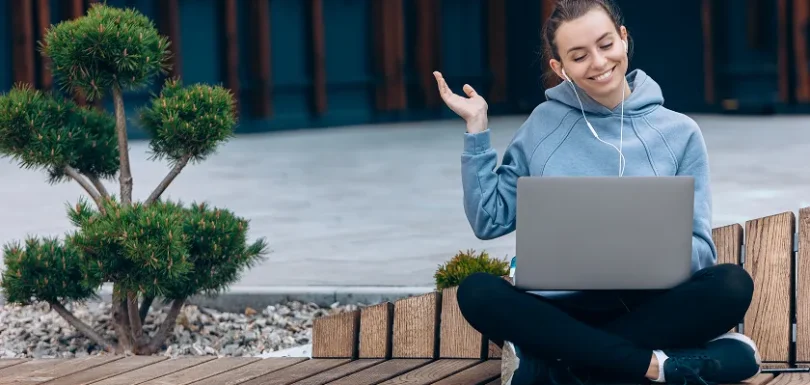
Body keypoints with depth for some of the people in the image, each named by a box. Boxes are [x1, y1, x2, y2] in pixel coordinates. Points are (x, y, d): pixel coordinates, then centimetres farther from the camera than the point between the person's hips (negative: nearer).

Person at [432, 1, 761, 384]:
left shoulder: (679, 132, 5)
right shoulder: (543, 126, 8)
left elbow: (699, 250, 1)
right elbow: (490, 221, 4)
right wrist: (477, 127, -1)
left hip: (650, 304, 0)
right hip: (561, 306, 0)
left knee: (732, 286, -29)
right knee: (478, 292, -29)